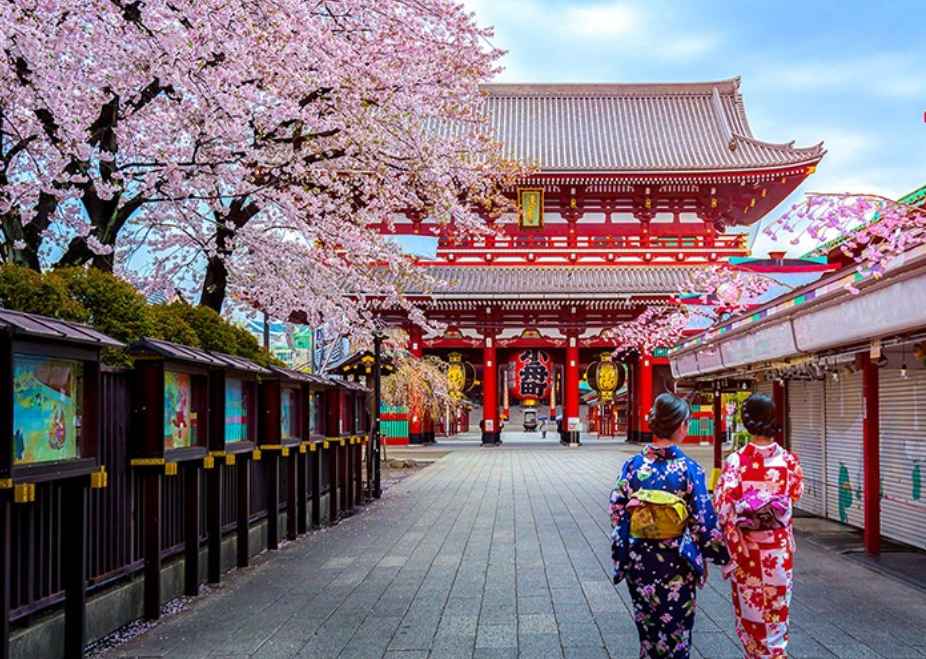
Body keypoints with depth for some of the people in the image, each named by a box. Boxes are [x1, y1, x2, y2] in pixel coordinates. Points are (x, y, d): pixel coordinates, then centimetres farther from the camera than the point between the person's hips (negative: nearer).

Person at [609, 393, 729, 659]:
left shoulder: (633, 465, -5)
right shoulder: (689, 469, -14)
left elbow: (617, 512, -2)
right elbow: (704, 520, -11)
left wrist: (621, 558, 9)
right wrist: (720, 554, 5)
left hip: (639, 564, 3)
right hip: (676, 566, -3)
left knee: (648, 630, 17)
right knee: (676, 632, 12)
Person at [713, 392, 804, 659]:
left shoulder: (736, 461, -16)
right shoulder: (789, 460, -10)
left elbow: (722, 507, -17)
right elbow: (796, 494, 7)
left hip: (746, 548, -1)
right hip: (779, 547, 2)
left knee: (750, 610, 13)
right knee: (776, 610, 15)